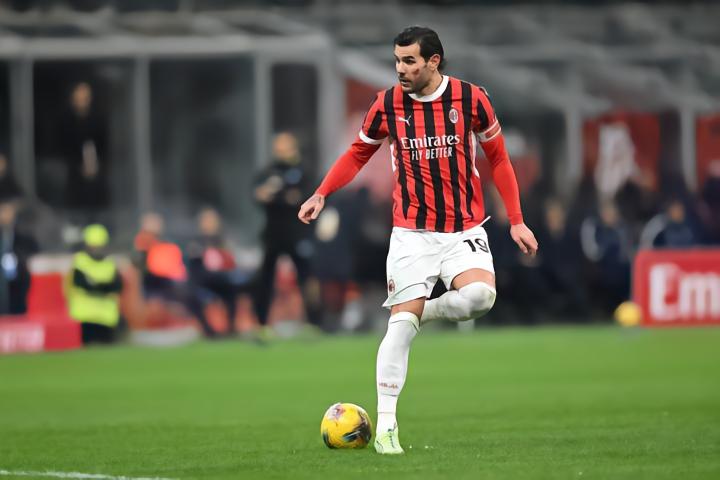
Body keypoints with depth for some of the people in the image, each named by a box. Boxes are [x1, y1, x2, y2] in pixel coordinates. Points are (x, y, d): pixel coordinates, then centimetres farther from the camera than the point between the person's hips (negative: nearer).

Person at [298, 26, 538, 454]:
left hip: (465, 230, 0)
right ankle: (386, 424, -2)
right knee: (401, 323, -9)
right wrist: (322, 194, 2)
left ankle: (425, 312, 4)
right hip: (412, 233, 0)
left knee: (480, 294, -28)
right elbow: (358, 154, 14)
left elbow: (498, 158, 7)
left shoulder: (470, 98, -4)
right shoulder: (388, 105, -2)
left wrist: (516, 220, 4)